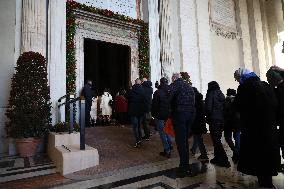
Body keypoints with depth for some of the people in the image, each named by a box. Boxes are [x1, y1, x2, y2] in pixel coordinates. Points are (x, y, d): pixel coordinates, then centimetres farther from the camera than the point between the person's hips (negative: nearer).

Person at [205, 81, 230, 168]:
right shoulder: (221, 94, 13)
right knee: (217, 139, 17)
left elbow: (208, 108, -15)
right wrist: (223, 116, 14)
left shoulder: (211, 94, -8)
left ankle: (224, 160, -3)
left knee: (216, 140, -2)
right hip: (222, 119, 8)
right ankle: (217, 158, 26)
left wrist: (208, 117, 1)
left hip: (214, 120, -7)